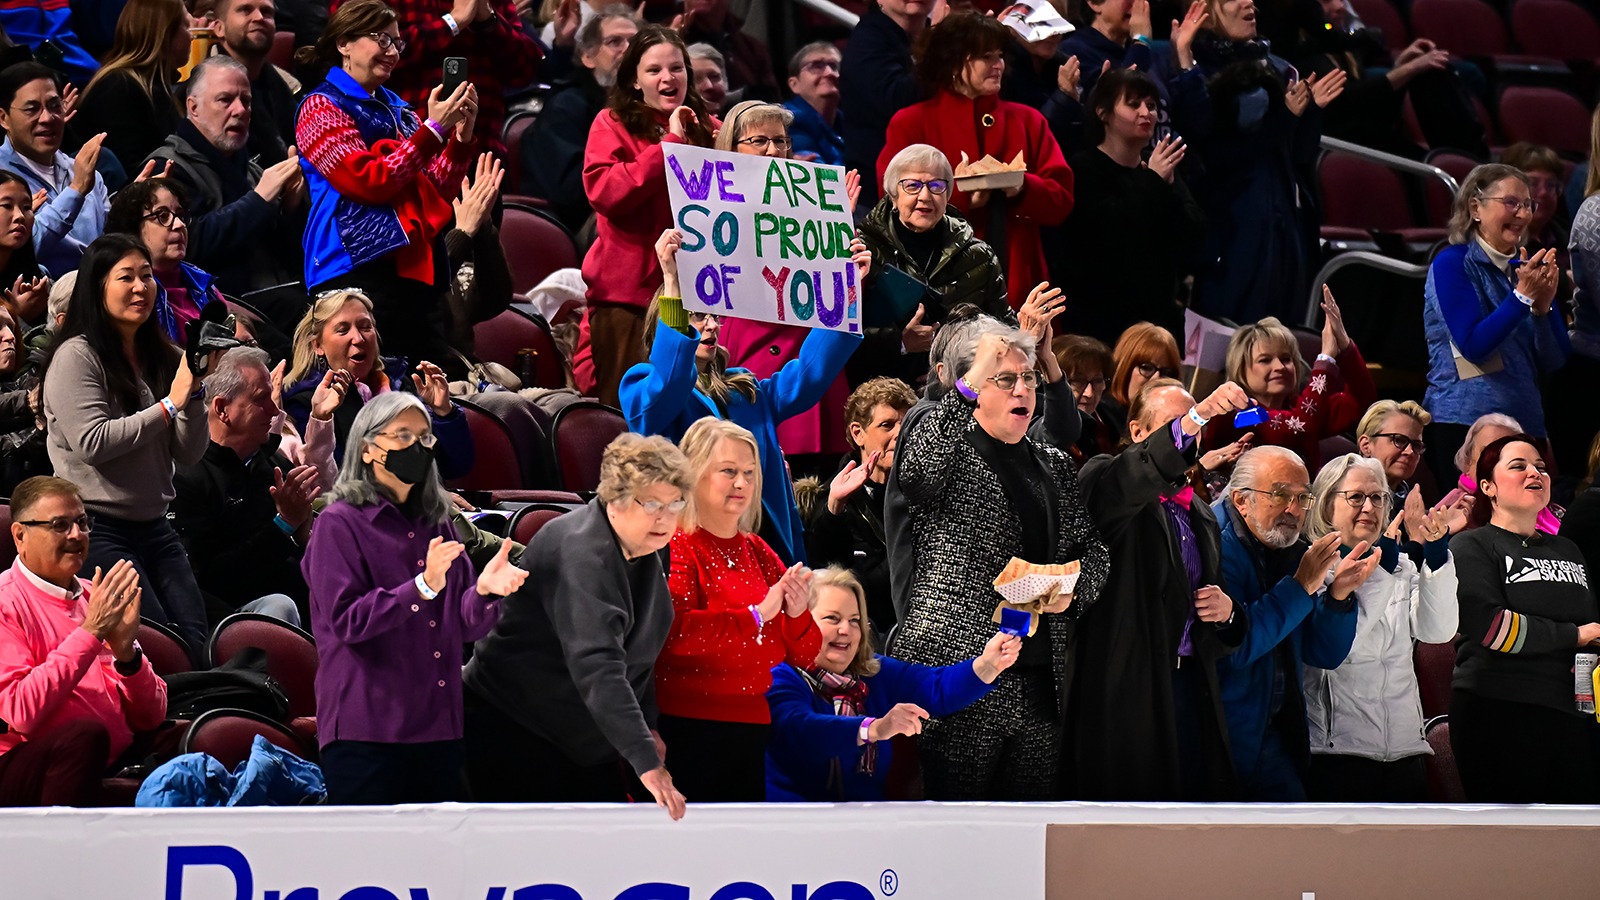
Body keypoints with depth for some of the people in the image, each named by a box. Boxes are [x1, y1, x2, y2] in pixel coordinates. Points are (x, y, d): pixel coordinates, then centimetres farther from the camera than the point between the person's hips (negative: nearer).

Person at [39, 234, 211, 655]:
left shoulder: (160, 358, 12)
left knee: (199, 648, -2)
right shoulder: (76, 357, -7)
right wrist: (170, 405, -15)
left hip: (154, 527, 7)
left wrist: (193, 391, -8)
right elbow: (93, 442, -18)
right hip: (99, 529, -7)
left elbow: (188, 454, 9)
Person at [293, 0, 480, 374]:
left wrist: (461, 135, 2)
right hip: (360, 266, -7)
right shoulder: (322, 107, 0)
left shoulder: (397, 109, 20)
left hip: (417, 268, 7)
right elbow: (370, 182, -13)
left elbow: (439, 191, 18)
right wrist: (433, 129, -12)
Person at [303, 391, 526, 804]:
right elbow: (346, 619, -13)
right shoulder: (340, 523, -1)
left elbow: (465, 625, 12)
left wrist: (484, 591, -10)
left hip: (439, 729, 6)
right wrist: (422, 587, -23)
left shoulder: (436, 523, 17)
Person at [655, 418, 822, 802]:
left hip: (751, 730, 7)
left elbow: (805, 655, 13)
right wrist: (756, 615, -20)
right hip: (686, 728, -7)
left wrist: (798, 614, -8)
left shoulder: (758, 554, 15)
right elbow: (674, 631, -25)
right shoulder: (674, 547, -7)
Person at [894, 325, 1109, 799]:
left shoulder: (1053, 465, 19)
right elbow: (915, 470, -24)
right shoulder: (948, 460, 0)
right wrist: (966, 390, -22)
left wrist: (1071, 588, -2)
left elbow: (1093, 550, 20)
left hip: (1042, 684, 6)